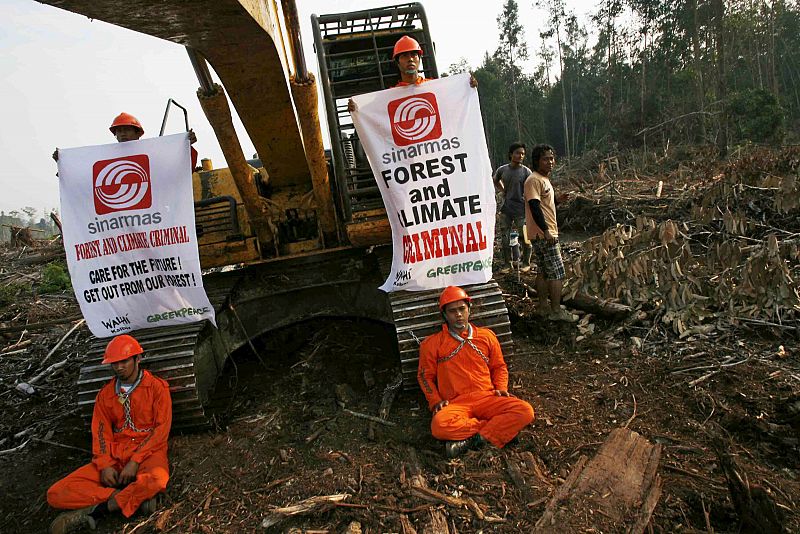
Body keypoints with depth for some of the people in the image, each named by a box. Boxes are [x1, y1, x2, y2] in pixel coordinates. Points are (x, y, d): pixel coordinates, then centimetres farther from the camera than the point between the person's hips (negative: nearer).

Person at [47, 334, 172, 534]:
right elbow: (101, 433, 9)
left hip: (147, 452, -4)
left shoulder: (157, 387, -3)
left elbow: (162, 428, -7)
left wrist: (135, 461, -16)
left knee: (157, 479, -40)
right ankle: (136, 497, -20)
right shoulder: (105, 394, 12)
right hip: (115, 455, 5)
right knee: (56, 494, -15)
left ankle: (93, 512, -18)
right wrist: (105, 465, -7)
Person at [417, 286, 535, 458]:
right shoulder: (432, 343, 9)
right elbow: (425, 376, 13)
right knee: (439, 425, -36)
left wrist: (501, 388, 5)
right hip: (455, 404, -2)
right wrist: (436, 400, -2)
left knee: (525, 411, -24)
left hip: (487, 398, 2)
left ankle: (471, 440, -23)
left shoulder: (486, 336, 16)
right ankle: (493, 427, -17)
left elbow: (499, 366, 23)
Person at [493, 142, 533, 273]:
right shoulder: (502, 169, 2)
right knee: (505, 237, 8)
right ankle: (506, 263, 21)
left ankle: (526, 263, 17)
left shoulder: (526, 171, -6)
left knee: (525, 238, 1)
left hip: (521, 210, -3)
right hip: (506, 209, 3)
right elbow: (495, 181, 24)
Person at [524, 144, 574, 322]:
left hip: (545, 234, 10)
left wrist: (557, 200, 7)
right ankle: (556, 311, 0)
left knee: (544, 272, 14)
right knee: (557, 272, -6)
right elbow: (534, 206, -22)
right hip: (543, 234, -10)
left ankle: (544, 307, 21)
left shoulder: (544, 179, 18)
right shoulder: (534, 180, -14)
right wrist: (546, 231, -25)